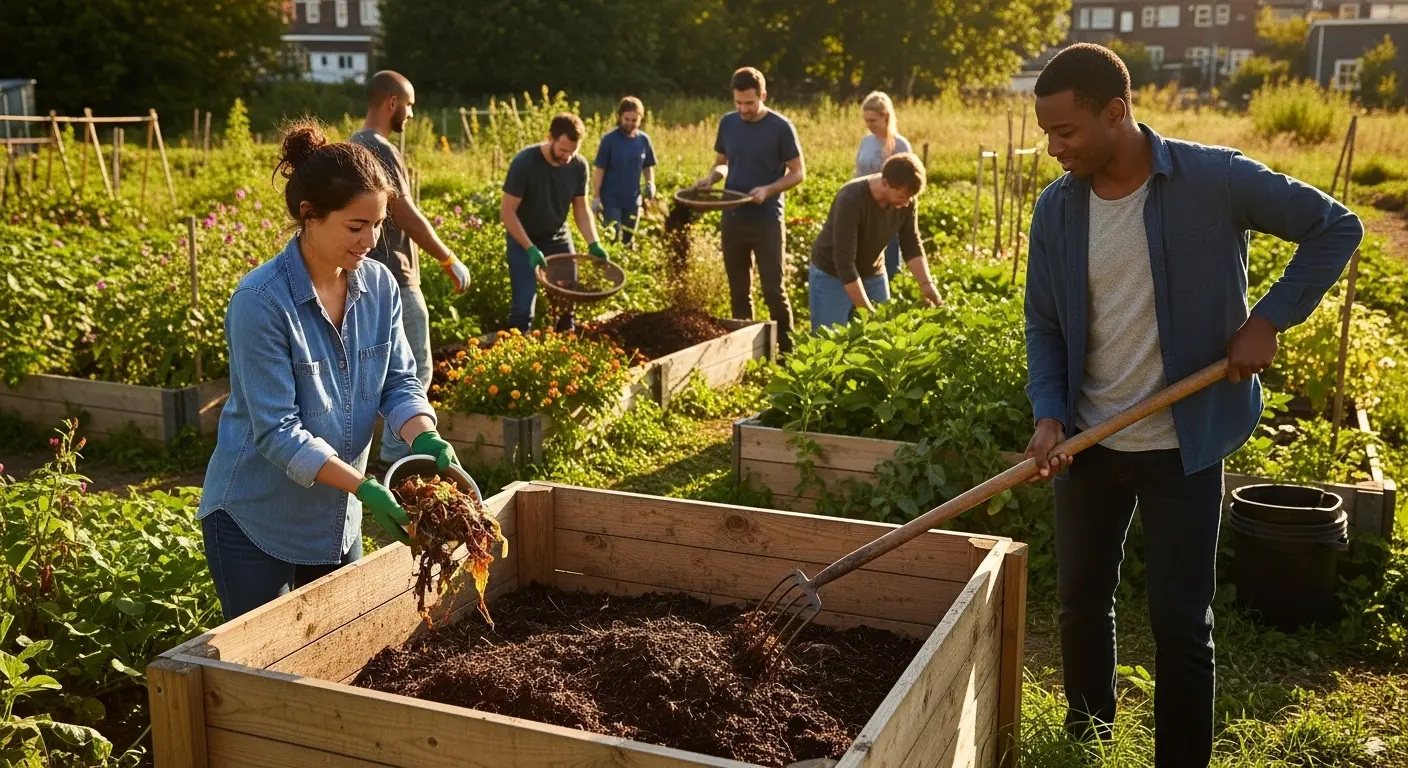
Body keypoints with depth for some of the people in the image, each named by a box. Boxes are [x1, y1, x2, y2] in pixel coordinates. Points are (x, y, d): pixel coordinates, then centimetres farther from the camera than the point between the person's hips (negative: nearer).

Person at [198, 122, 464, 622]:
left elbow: (400, 381, -2)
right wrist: (364, 487, -30)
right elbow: (277, 430, -24)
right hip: (255, 521, -6)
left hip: (338, 517, 6)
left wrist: (426, 440, -22)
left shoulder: (379, 285, -6)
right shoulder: (261, 301, -23)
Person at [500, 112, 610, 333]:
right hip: (524, 238, -4)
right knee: (524, 302, -10)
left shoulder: (579, 165, -13)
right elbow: (507, 211, -21)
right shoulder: (524, 163, -26)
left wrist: (593, 244, -15)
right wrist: (530, 248, -29)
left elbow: (581, 209, -1)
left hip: (558, 236, 4)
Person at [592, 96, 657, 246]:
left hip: (633, 200, 4)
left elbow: (648, 166, 13)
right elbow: (599, 170, -8)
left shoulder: (643, 140, 0)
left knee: (628, 241, 15)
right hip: (611, 200, -4)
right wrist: (596, 197, -11)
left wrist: (650, 184, -5)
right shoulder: (609, 140, -11)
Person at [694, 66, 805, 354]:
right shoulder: (728, 123, 5)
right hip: (732, 220, 5)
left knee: (773, 290, -3)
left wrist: (768, 190, -21)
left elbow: (798, 173, -5)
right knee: (738, 290, 11)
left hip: (767, 221, -4)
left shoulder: (780, 127, -8)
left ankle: (786, 350, 6)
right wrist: (711, 178, -6)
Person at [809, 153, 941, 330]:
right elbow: (844, 262, -31)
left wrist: (926, 283, -15)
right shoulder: (851, 200, -31)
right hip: (832, 276, -5)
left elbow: (912, 245, -1)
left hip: (873, 274, 6)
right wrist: (867, 311, -30)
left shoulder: (906, 199, -14)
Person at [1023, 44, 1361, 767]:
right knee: (1081, 601, 15)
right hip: (1089, 442, 4)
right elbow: (1043, 325, 4)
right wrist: (1049, 415, -9)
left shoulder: (1214, 179, -14)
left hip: (1183, 444, -4)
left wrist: (1269, 318, -12)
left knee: (1181, 622, 2)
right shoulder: (1055, 207, -3)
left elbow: (1335, 227, -4)